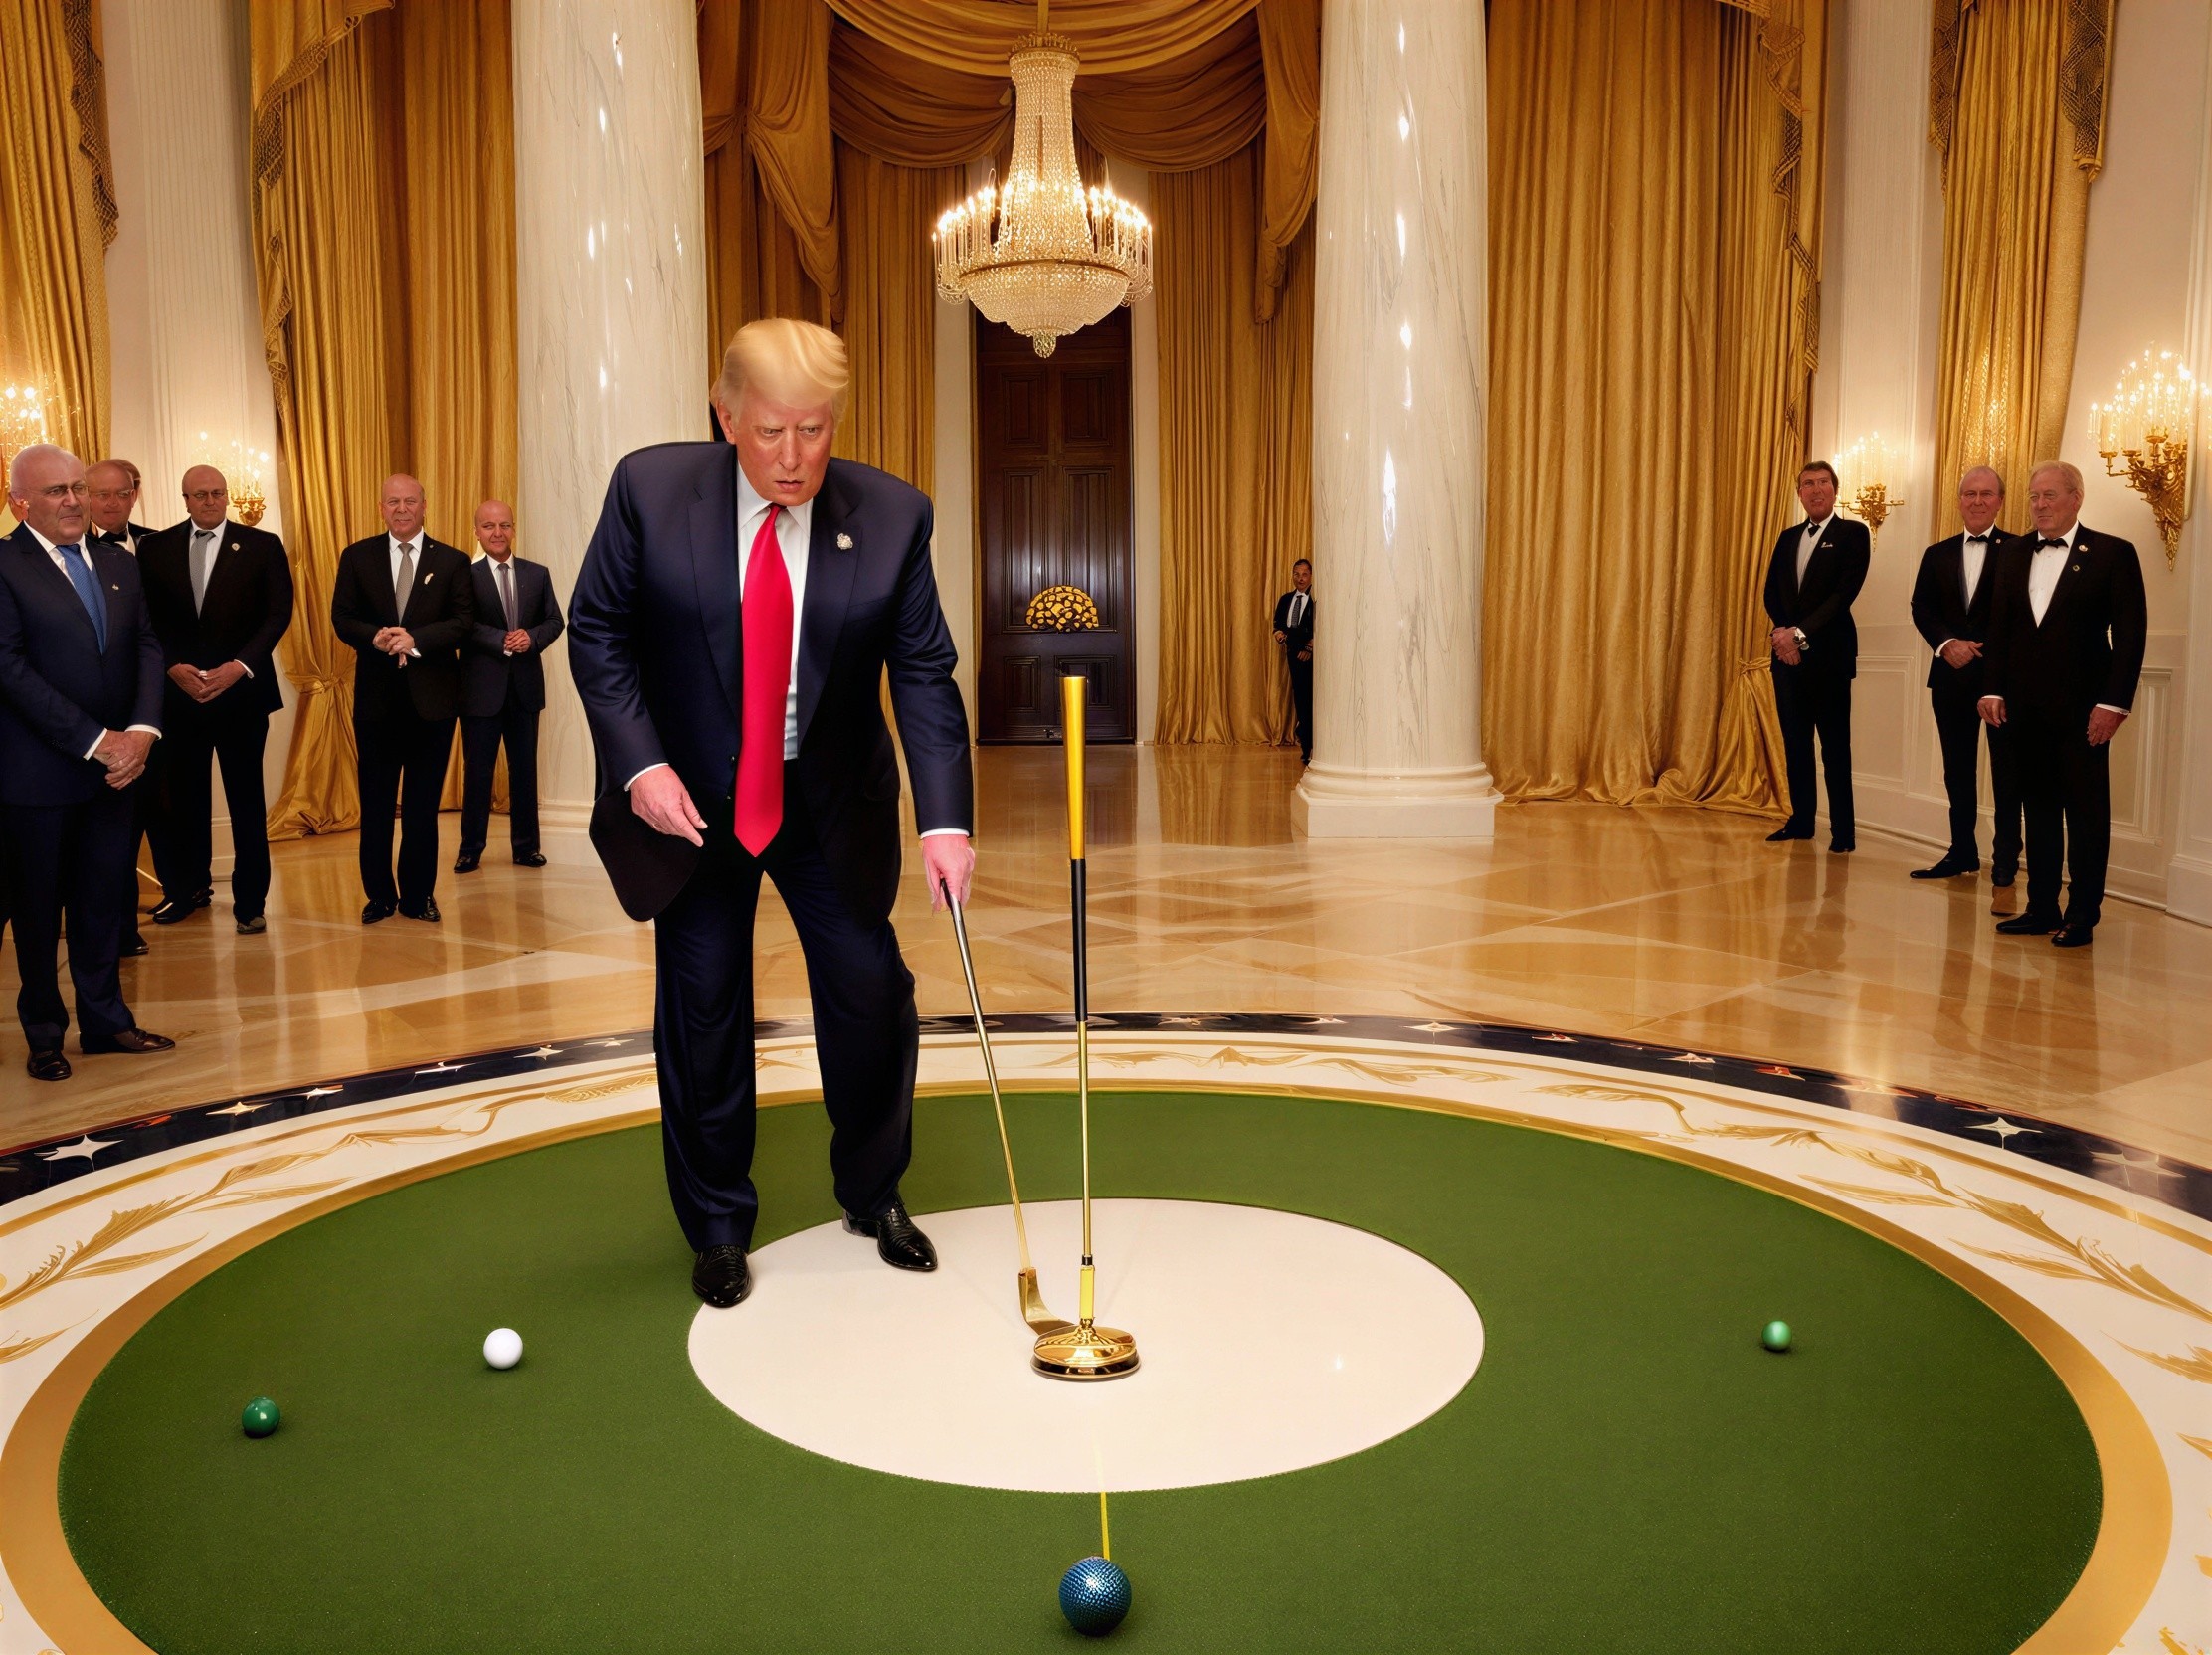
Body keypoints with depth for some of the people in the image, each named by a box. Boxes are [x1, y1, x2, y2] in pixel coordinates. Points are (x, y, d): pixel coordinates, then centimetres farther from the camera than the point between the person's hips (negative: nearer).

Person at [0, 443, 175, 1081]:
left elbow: (147, 647, 6)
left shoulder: (120, 564, 10)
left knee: (104, 898, 12)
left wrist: (141, 731, -10)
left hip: (114, 762, 5)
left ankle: (104, 1020, 24)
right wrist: (97, 741, -17)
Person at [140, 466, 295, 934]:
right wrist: (174, 668, -10)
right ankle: (188, 889, 22)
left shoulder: (262, 546, 1)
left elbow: (278, 614, -4)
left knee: (246, 799, 3)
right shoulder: (156, 549, 7)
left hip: (241, 690, -2)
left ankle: (250, 900, 11)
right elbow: (148, 621, 5)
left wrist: (239, 667, -14)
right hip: (177, 691, 2)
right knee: (180, 795, 6)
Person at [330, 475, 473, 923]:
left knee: (423, 802, 6)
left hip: (432, 696, -1)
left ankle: (419, 895, 15)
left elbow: (463, 621, -4)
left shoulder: (452, 562, 4)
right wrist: (375, 637, -18)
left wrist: (414, 640, -19)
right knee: (376, 801, 7)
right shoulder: (357, 557, 7)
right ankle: (379, 895, 17)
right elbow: (342, 618, 2)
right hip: (377, 696, 1)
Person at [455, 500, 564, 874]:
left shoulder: (538, 574, 8)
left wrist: (532, 637, -12)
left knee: (525, 769, 10)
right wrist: (502, 641, -23)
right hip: (482, 688, -3)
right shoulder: (466, 576, -4)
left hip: (525, 687, 3)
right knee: (477, 770, 4)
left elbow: (555, 620, 6)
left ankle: (526, 846, 19)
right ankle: (471, 849, 14)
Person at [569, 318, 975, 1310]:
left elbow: (924, 672, -11)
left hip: (834, 801, 1)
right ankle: (718, 1228, 25)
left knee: (872, 995, 4)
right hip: (689, 799, 0)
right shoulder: (650, 488, -12)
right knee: (702, 1009, 5)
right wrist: (640, 763, -16)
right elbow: (597, 630, -4)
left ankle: (874, 1194, 29)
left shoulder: (892, 516, -11)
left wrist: (945, 818, -22)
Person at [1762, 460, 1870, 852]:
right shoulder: (1788, 538, 17)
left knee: (1835, 746, -3)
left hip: (1829, 654, -5)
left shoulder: (1852, 534, 0)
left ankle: (1843, 830, 2)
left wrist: (1800, 633, -16)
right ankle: (1800, 821, 15)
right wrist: (1783, 633, -7)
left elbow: (1844, 593, -11)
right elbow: (1771, 593, 11)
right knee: (1795, 742, 8)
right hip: (1788, 654, 5)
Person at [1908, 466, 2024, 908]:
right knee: (1957, 770, 13)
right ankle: (1962, 853, 25)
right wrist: (1947, 643, -10)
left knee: (2006, 774, -3)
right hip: (1951, 676, 5)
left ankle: (2004, 871, 0)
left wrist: (1983, 650, -15)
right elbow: (1921, 608, 6)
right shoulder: (1937, 554, 12)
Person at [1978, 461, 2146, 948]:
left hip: (2081, 707, -4)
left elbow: (2131, 633, -6)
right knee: (2038, 807, 9)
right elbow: (1999, 628, 14)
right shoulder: (2016, 557, 12)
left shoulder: (2113, 554, -2)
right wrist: (1992, 689, 3)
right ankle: (2041, 908, 15)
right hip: (2026, 707, 5)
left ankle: (2082, 916, 8)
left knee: (2086, 812, 2)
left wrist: (2113, 702, -13)